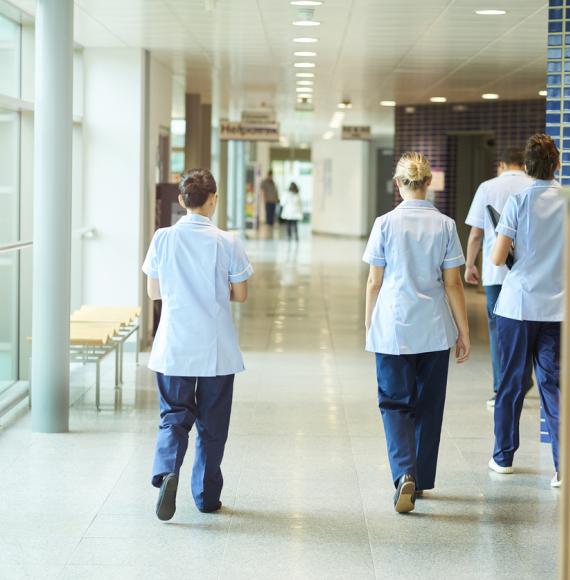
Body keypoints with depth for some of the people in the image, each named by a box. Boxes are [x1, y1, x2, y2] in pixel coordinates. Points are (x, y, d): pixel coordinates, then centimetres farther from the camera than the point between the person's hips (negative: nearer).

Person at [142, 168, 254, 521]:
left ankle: (167, 470, -17)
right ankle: (207, 495, 19)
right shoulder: (226, 243, -9)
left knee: (175, 415, 10)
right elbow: (240, 295, -3)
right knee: (212, 423, 11)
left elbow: (154, 292, 4)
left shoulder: (163, 239, -3)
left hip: (173, 347, 1)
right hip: (216, 349, -1)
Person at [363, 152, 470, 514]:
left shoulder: (386, 224, -5)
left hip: (393, 329, -2)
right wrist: (464, 333, 6)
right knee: (428, 404, 14)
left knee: (395, 402, 5)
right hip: (435, 331, 2)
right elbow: (453, 284, -1)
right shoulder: (445, 225, -2)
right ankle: (421, 480, 23)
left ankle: (405, 474, -16)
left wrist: (369, 326, 11)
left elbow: (374, 283, -2)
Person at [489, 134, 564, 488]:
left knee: (511, 383, 10)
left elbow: (498, 258, -9)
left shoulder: (518, 202, -7)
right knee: (553, 384, 4)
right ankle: (563, 466, -4)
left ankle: (504, 457, 22)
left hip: (518, 305, -1)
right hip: (557, 307, 1)